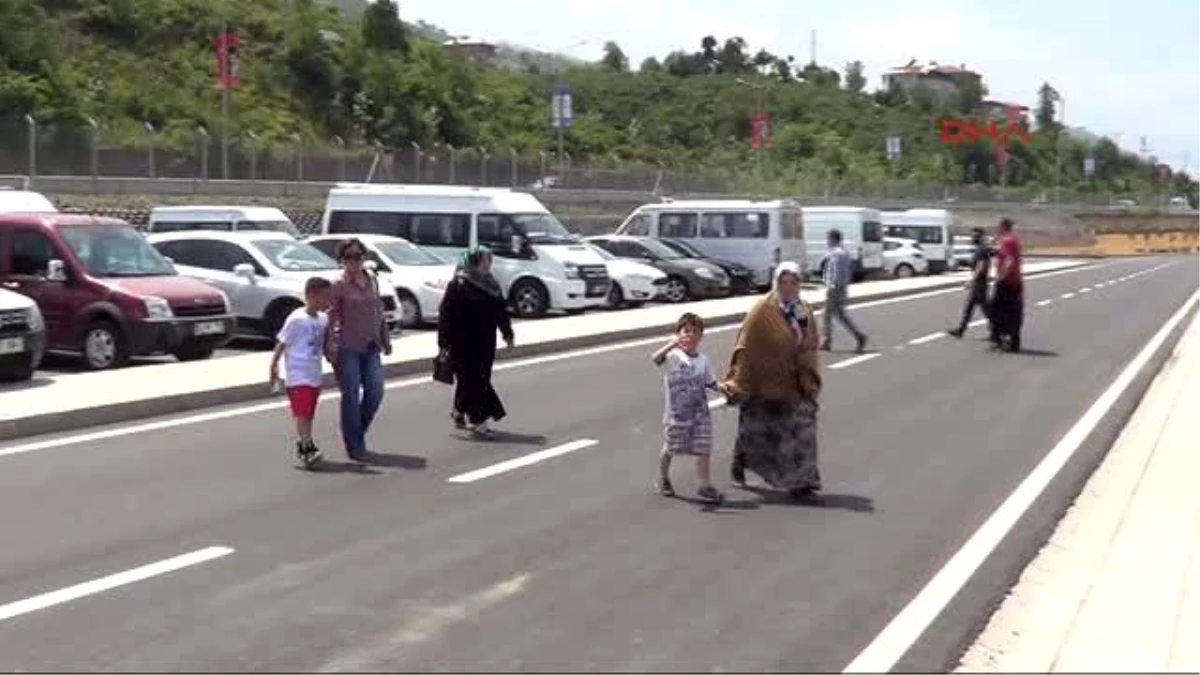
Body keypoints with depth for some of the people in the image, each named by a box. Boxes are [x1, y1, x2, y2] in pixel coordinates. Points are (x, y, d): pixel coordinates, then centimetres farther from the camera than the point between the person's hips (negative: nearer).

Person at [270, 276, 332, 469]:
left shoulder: (323, 319, 8)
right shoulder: (296, 319, -12)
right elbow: (281, 344, -9)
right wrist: (274, 367, -10)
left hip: (315, 375, 7)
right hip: (298, 375, -7)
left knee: (308, 414, 11)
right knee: (302, 413, -12)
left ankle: (302, 444, 21)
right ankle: (308, 447, -16)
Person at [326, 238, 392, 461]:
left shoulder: (372, 281, 10)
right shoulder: (339, 285, -6)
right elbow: (331, 317, -9)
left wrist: (386, 339, 16)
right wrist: (329, 348, -16)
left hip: (371, 347, 5)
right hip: (347, 348, -5)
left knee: (375, 392, 2)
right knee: (351, 395, -1)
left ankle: (357, 432, 23)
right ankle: (355, 446, 7)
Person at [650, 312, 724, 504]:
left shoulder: (704, 361, 4)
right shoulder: (673, 355, -11)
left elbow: (711, 384, 12)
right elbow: (655, 358, -31)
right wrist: (673, 344, -44)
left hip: (700, 414, 3)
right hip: (676, 414, -3)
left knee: (703, 450, -2)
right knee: (669, 449, 14)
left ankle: (705, 486, 6)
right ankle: (663, 480, 36)